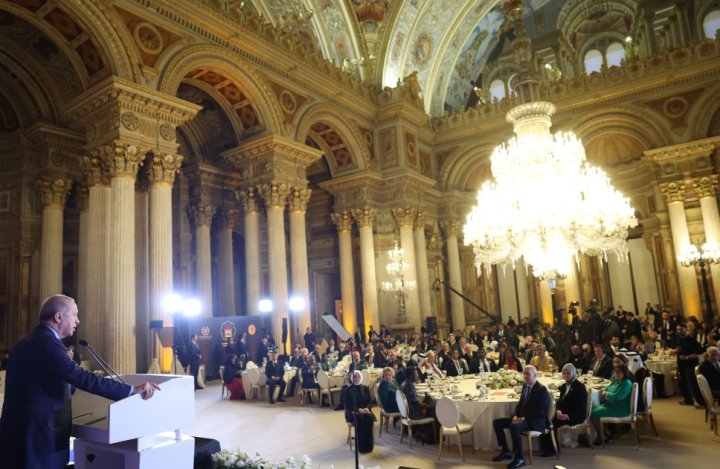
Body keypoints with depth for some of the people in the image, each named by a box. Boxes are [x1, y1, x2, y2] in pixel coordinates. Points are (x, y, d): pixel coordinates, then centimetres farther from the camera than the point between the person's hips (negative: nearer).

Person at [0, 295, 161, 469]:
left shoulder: (29, 342, 12)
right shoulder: (47, 343, -20)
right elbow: (82, 378, -27)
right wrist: (132, 389, -24)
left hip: (22, 433, 10)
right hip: (38, 437, -10)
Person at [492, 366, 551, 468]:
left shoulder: (542, 389, -14)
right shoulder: (525, 386, 11)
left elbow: (540, 412, -19)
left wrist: (524, 418, -21)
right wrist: (515, 416, -1)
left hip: (536, 421, -9)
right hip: (522, 418, 9)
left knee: (514, 426, -36)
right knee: (497, 422, -2)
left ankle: (519, 458, -23)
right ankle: (505, 451, 8)